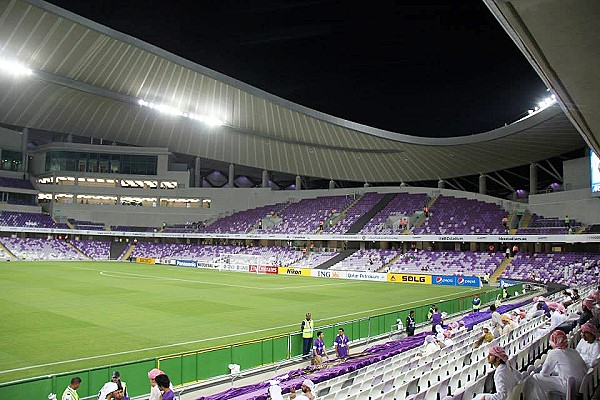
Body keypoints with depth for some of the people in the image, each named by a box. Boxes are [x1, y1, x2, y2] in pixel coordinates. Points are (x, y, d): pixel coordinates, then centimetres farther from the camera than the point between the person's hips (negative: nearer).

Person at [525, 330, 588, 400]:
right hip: (580, 386, 8)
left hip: (568, 388, -8)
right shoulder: (574, 352, 8)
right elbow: (585, 370, 16)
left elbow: (544, 373, -7)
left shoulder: (554, 353, -10)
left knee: (535, 378, -1)